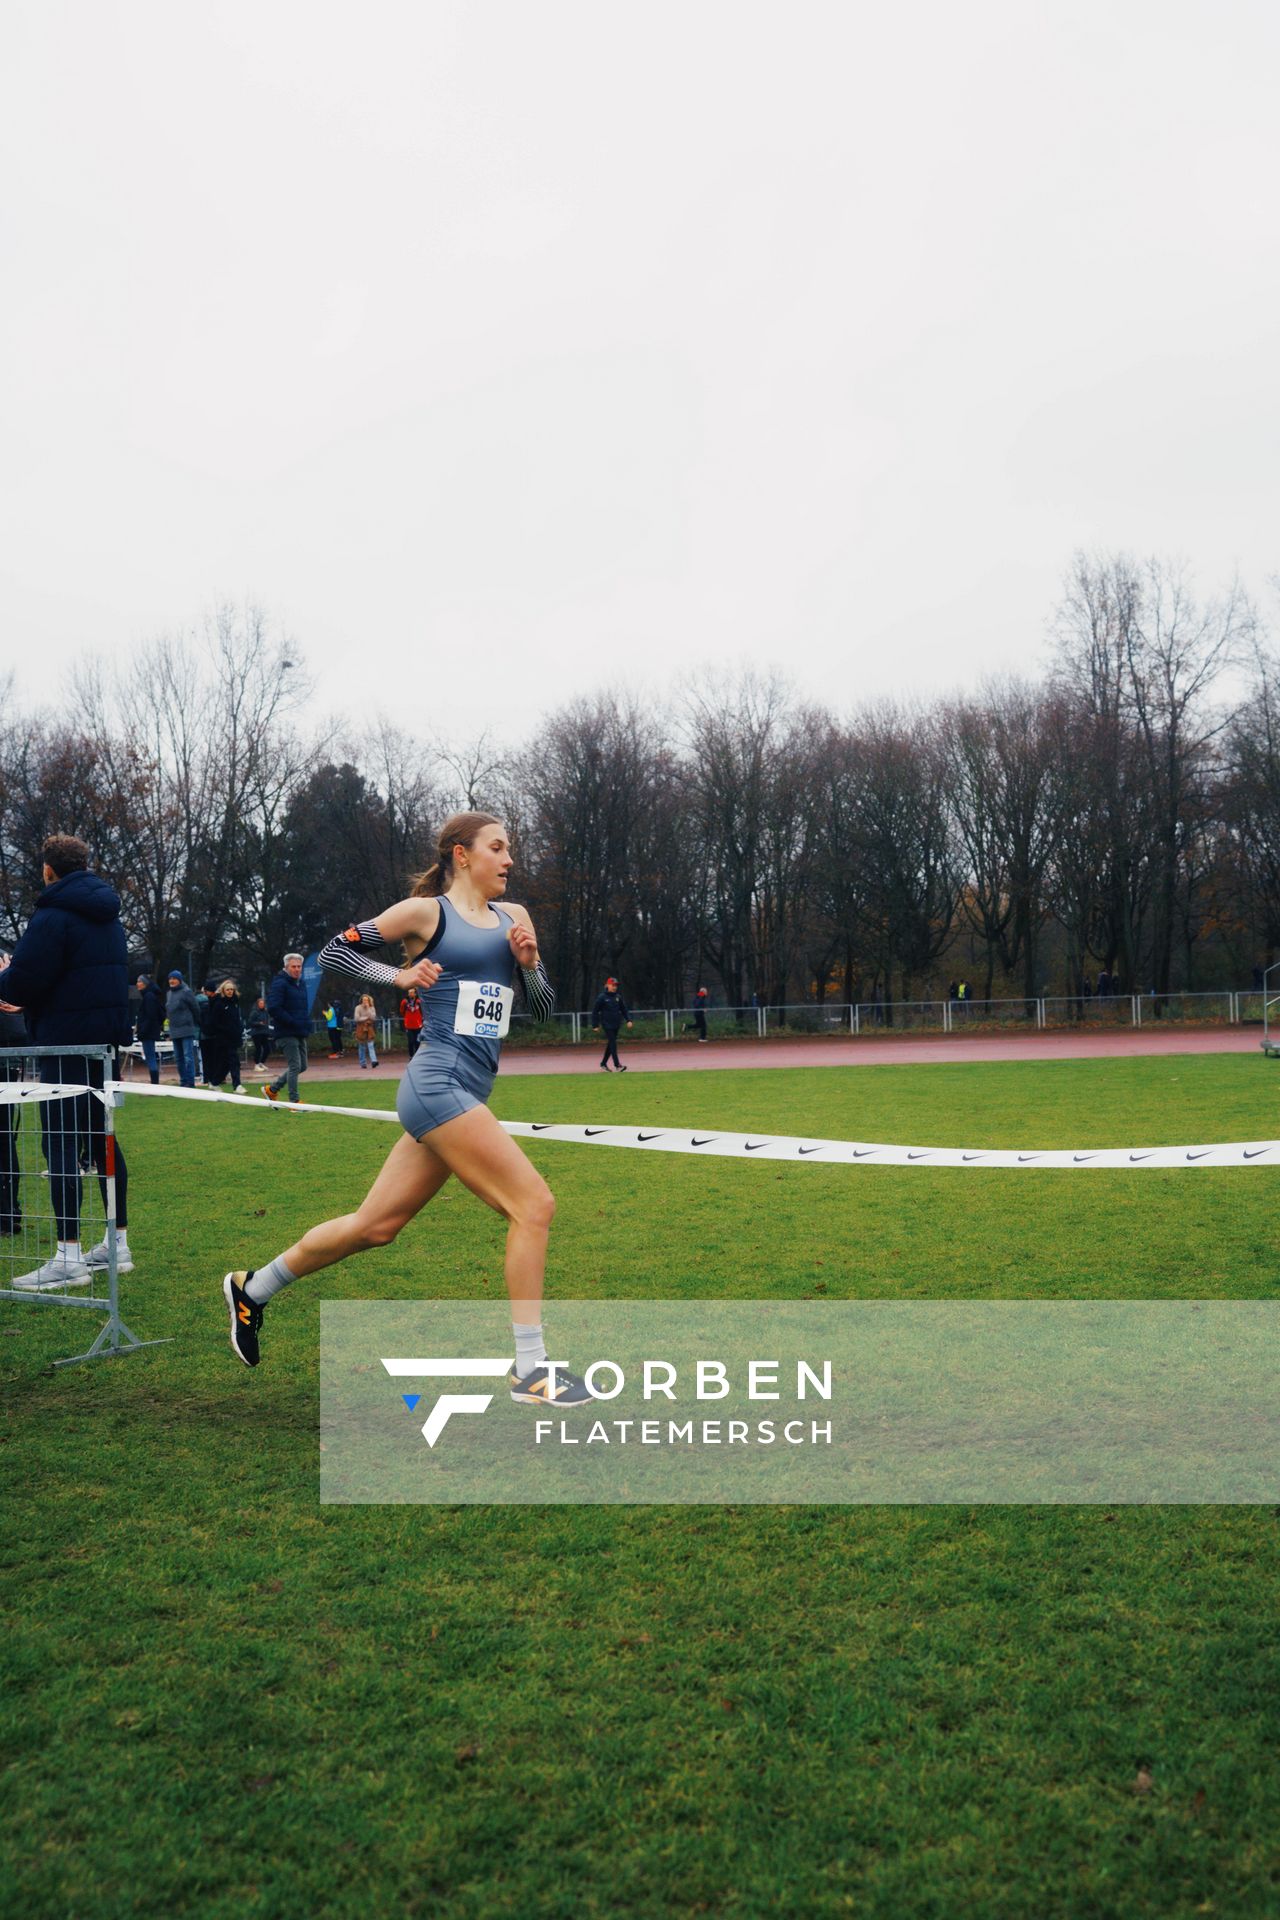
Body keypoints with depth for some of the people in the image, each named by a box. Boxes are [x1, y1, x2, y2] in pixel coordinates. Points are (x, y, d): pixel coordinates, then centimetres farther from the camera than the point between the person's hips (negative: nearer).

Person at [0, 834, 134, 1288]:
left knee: (60, 1144, -6)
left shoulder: (53, 916, -13)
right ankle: (118, 1245, 18)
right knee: (101, 1138, 14)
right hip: (107, 1041, 8)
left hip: (67, 1046, -8)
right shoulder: (107, 918, 15)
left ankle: (69, 1258, -7)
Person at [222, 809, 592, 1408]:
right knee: (534, 1205, -13)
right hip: (438, 1084, -7)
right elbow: (334, 950, 4)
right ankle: (530, 1369, -6)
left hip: (465, 1094, 7)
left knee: (374, 1226, 14)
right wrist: (400, 976, -8)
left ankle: (253, 1288, 33)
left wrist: (528, 962, -1)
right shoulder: (426, 911, -2)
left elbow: (544, 1008, 17)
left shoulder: (513, 917, 16)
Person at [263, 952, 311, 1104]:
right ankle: (294, 1102, 2)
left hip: (300, 1033, 9)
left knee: (302, 1066, 12)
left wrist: (306, 1022, 8)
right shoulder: (280, 983, -11)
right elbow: (273, 1008, -21)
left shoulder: (300, 983, 16)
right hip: (287, 1033, -9)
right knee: (294, 1066, -7)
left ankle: (272, 1089, 25)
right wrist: (292, 1022, -20)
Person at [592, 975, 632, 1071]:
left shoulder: (618, 997, 8)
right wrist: (595, 1026, -3)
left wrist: (628, 1020, 2)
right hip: (607, 1024, -6)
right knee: (612, 1043, -12)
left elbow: (624, 1009, 15)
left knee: (611, 1044, 11)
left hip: (617, 1024, 6)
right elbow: (595, 1012, -2)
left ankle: (603, 1063, 25)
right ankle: (617, 1065, -16)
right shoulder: (602, 997, -6)